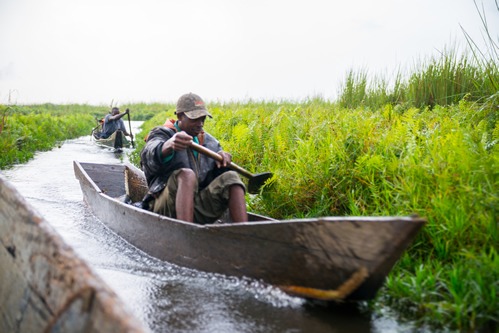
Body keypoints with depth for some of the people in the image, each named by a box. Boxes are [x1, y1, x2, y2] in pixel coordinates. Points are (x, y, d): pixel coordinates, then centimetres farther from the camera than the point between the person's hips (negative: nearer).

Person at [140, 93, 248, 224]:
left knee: (231, 177, -15)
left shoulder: (208, 140, 20)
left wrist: (222, 157, -4)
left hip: (200, 206, 5)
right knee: (186, 175, -33)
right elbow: (148, 155, -22)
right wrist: (168, 145, -46)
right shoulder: (163, 134, 3)